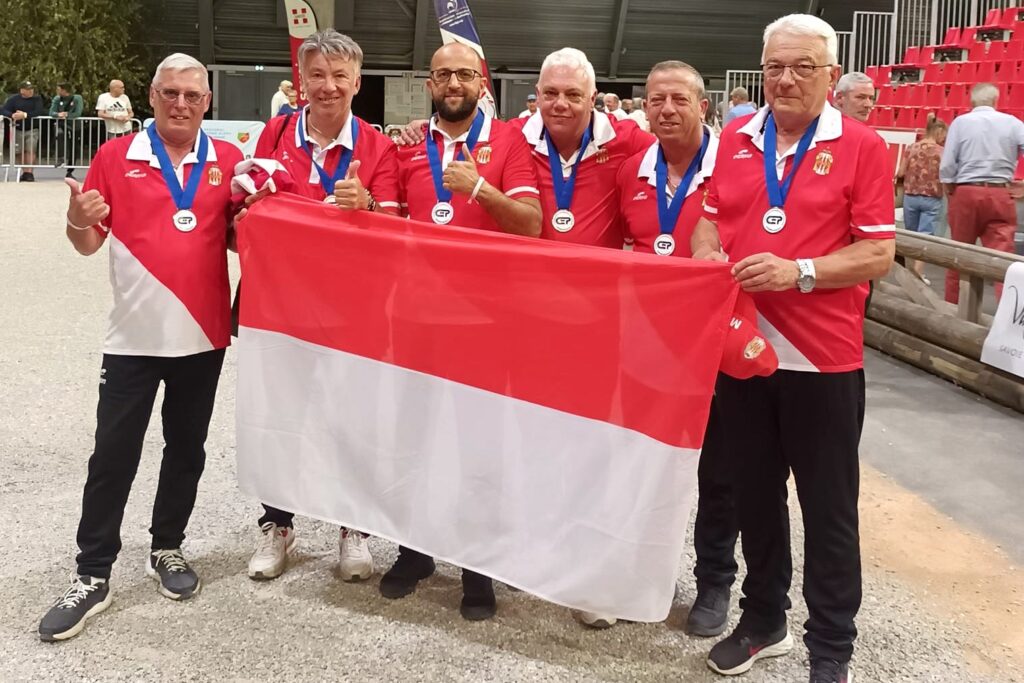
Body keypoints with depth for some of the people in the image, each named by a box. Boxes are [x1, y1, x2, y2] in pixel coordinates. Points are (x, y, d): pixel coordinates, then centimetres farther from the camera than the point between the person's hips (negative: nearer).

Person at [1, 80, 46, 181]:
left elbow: (40, 112, -17)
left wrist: (25, 114, -26)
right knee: (20, 152, 4)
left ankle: (29, 172, -14)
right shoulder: (14, 99, 1)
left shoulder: (37, 99, -2)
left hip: (32, 129, -2)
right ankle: (24, 172, 13)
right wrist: (12, 115, -28)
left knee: (30, 151, -13)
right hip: (18, 130, 2)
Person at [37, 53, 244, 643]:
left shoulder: (228, 161, 3)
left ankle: (168, 549, 31)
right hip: (135, 334, -2)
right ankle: (93, 576, 11)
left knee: (187, 449, 13)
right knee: (113, 456, 1)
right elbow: (89, 244, 2)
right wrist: (78, 221, -20)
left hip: (204, 333, 2)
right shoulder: (115, 158, -1)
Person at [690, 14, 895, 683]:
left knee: (828, 507, 7)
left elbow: (879, 252, -8)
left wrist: (798, 272, -21)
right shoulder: (735, 138, 8)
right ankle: (763, 619, 34)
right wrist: (707, 256, -7)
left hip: (824, 356, -4)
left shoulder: (862, 147, -5)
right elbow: (709, 221, 15)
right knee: (755, 494, 17)